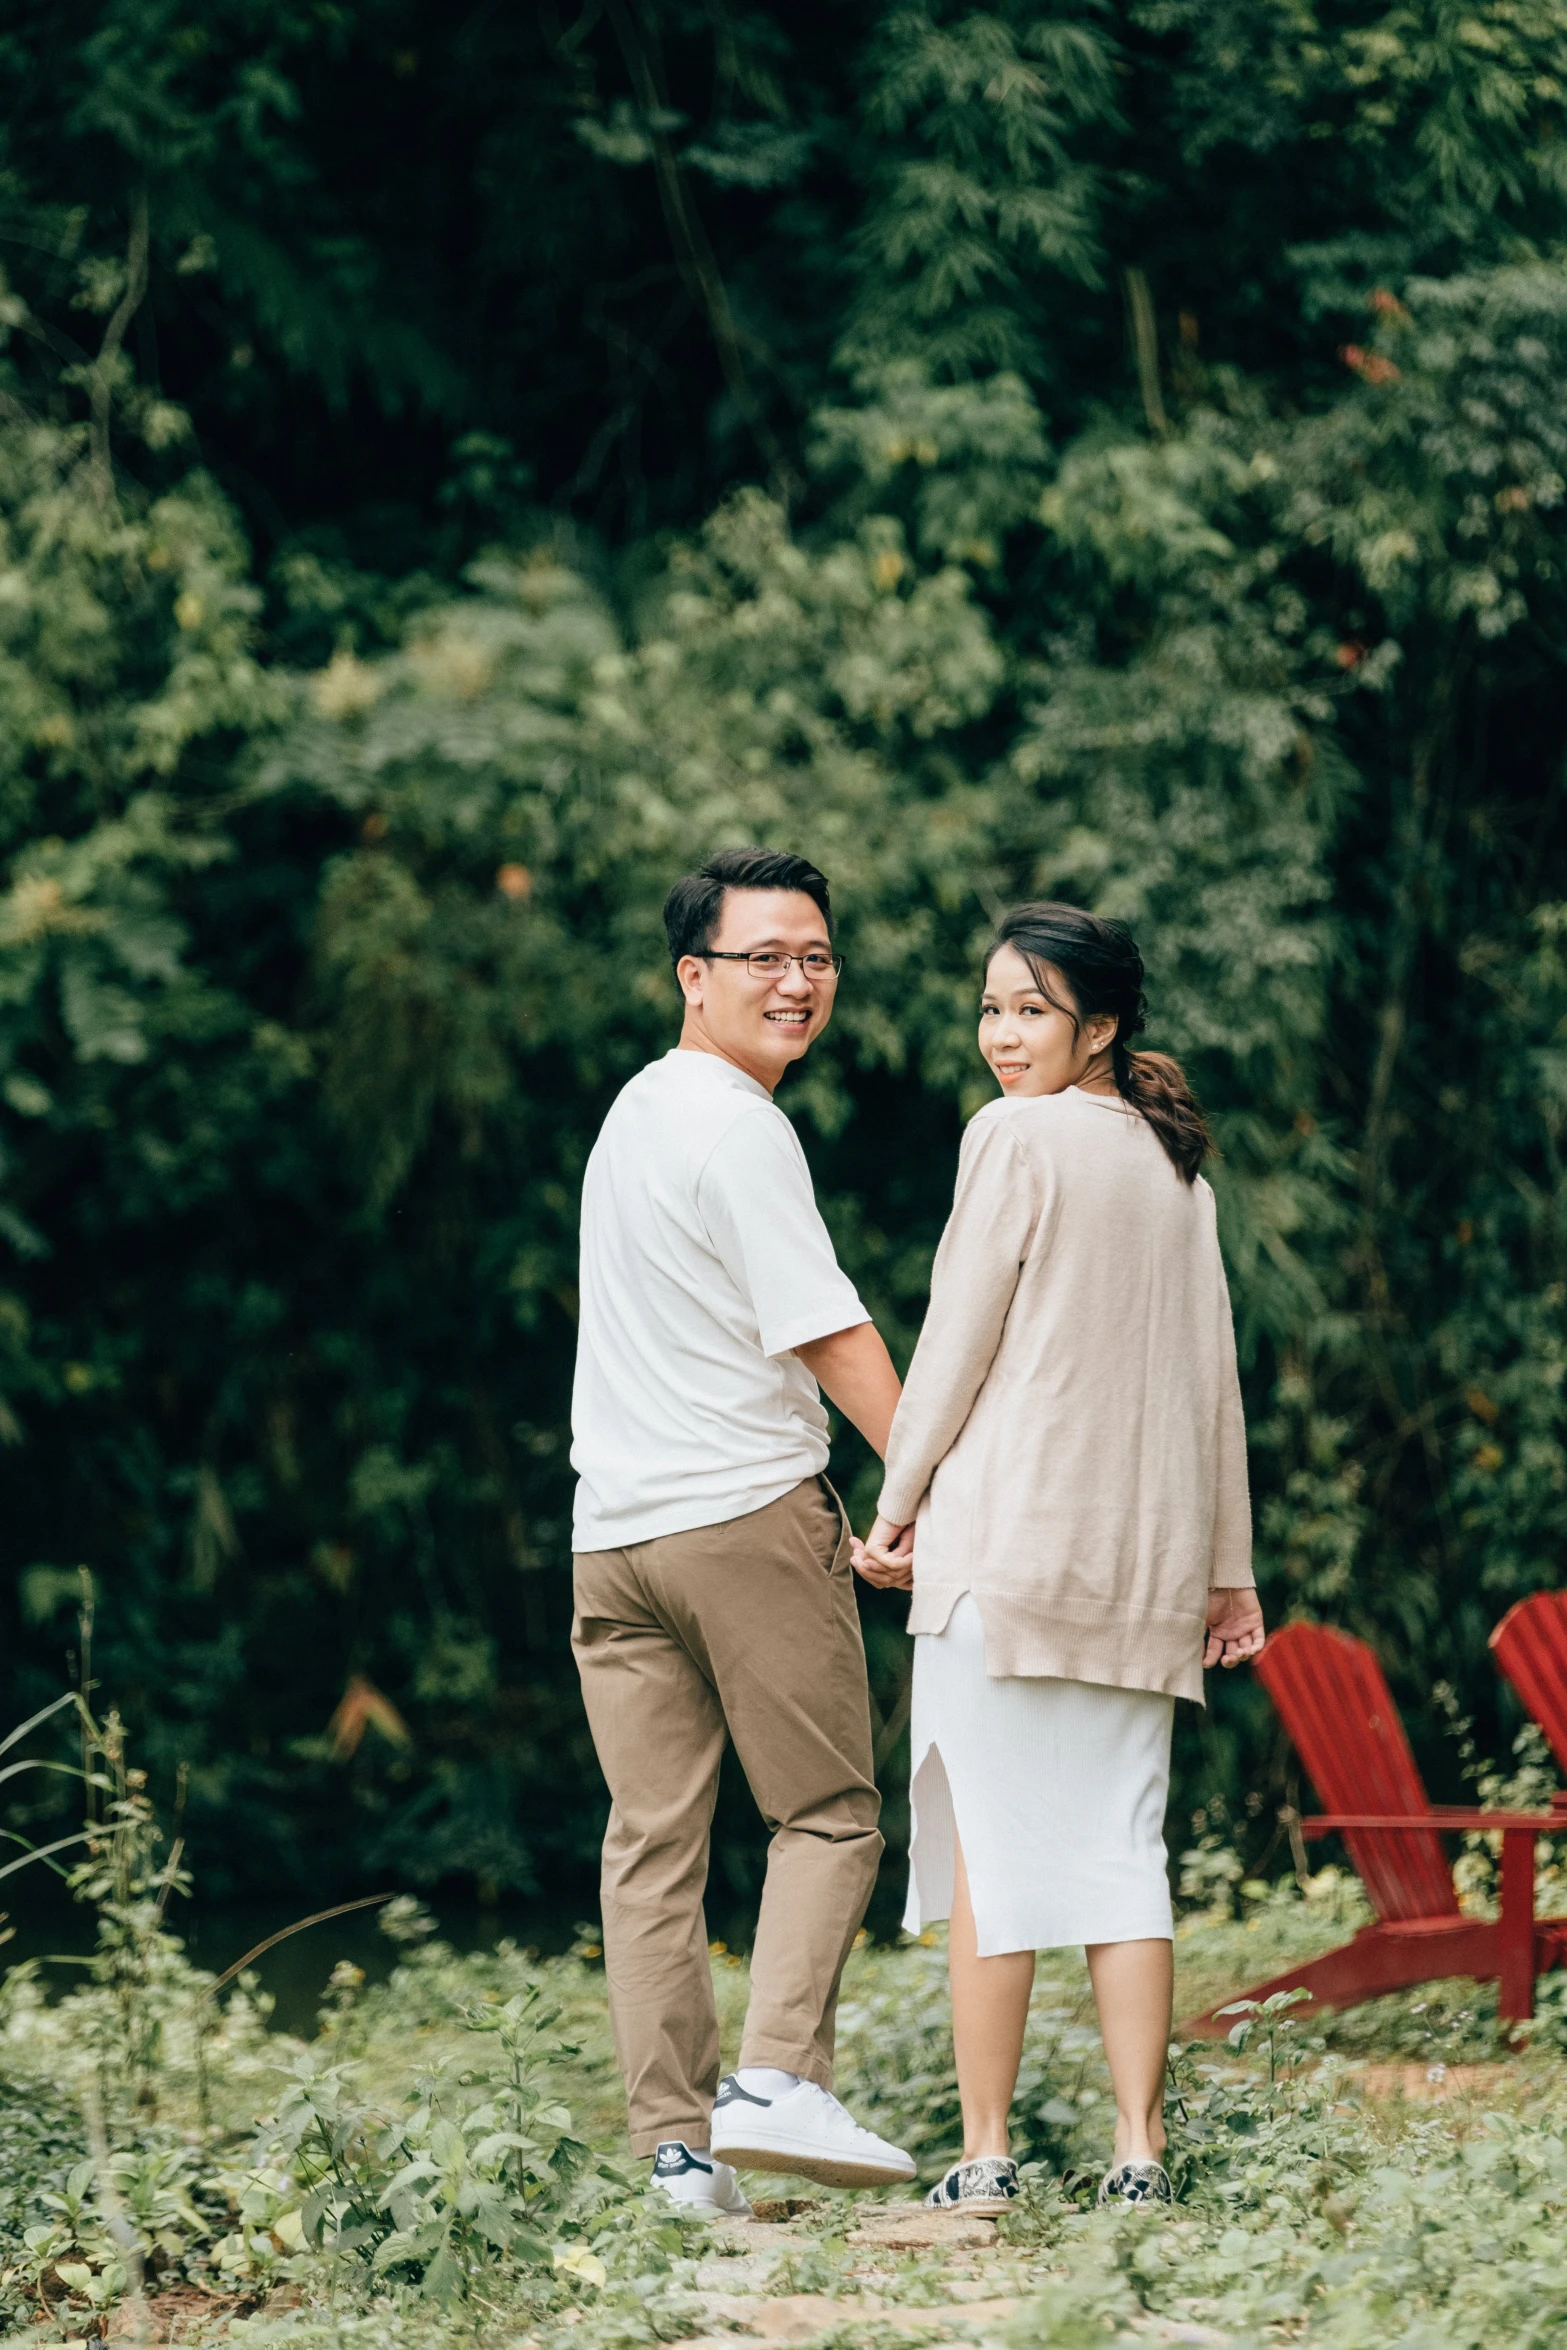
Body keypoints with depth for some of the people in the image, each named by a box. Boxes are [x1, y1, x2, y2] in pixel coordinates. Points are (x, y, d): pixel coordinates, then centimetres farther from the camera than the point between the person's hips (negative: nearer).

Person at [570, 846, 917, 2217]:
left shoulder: (636, 1109, 18)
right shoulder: (739, 1130, -10)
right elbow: (829, 1334, -14)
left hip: (611, 1531, 8)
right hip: (749, 1512, -8)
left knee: (653, 1843, 4)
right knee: (828, 1813, 3)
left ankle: (676, 2143, 2)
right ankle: (777, 2077, -12)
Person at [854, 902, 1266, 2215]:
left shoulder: (1018, 1136, -6)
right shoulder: (1176, 1162, 14)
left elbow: (958, 1339, -6)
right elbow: (1214, 1375, 15)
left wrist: (898, 1504, 4)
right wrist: (1227, 1562, 18)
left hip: (1008, 1530, -6)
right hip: (1142, 1561, 6)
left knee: (990, 1845, -3)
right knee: (1122, 1847, 7)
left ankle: (985, 2158, -5)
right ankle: (1141, 2154, 2)